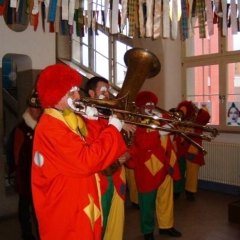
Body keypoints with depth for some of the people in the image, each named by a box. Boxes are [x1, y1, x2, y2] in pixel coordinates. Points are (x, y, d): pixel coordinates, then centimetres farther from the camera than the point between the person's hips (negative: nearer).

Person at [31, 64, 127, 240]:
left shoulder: (70, 119, 8)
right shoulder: (51, 128, -24)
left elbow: (89, 145, 10)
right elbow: (87, 161, -31)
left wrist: (92, 120, -3)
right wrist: (113, 129, -22)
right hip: (66, 211, -10)